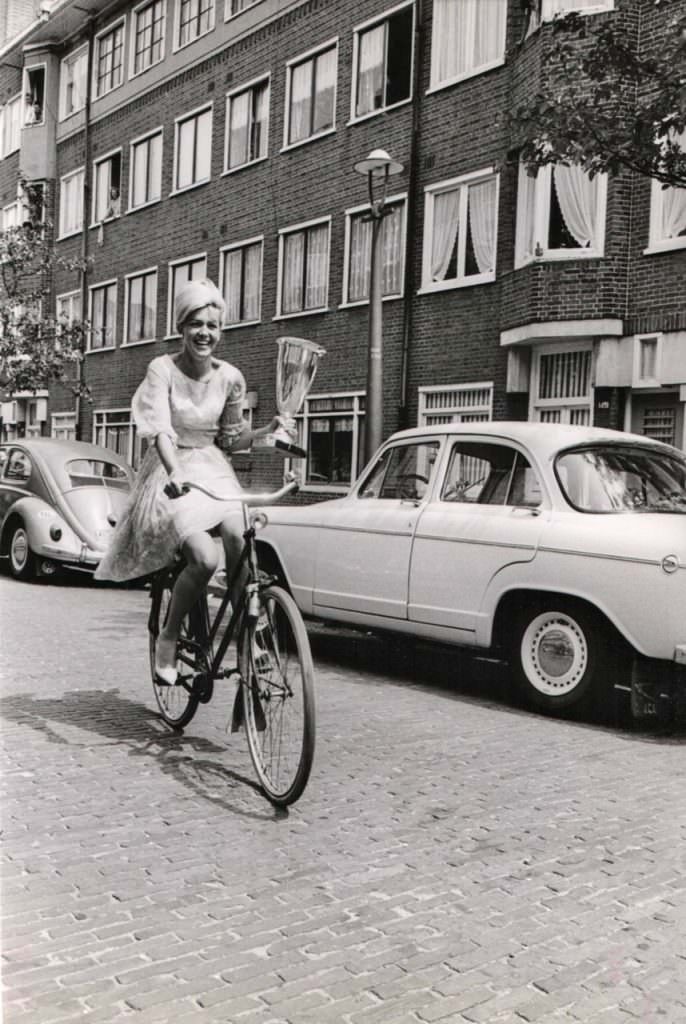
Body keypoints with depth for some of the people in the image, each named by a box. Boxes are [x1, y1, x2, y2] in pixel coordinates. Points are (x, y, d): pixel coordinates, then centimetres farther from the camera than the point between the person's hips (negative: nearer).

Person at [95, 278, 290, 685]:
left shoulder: (230, 377, 1)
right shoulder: (163, 369, -10)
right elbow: (159, 431, -22)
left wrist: (268, 430, -7)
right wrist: (174, 473, -40)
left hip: (214, 470, 4)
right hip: (173, 475, -4)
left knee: (242, 546, -25)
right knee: (206, 558, -26)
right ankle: (168, 638, -3)